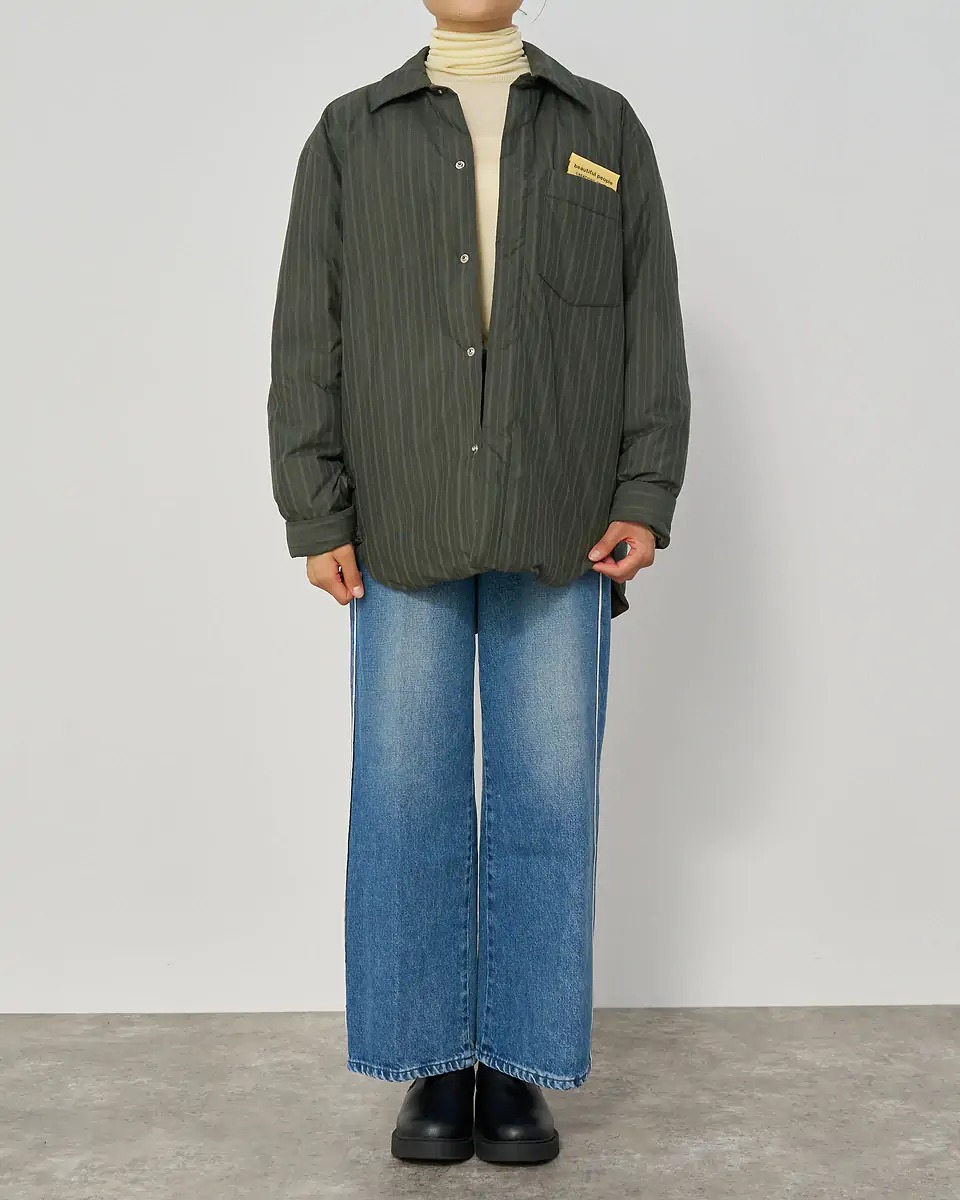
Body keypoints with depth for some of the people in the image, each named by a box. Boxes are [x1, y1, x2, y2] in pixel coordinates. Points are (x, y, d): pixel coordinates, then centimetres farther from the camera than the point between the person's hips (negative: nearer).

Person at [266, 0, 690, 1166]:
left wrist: (646, 498, -4)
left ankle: (519, 1069, 14)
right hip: (403, 533, 0)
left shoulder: (607, 129, 11)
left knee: (546, 797, 1)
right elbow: (306, 339, 4)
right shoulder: (349, 135, 10)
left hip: (559, 534, 0)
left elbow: (653, 327, 6)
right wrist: (316, 519, -4)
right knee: (407, 796, 1)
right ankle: (433, 1066, 14)